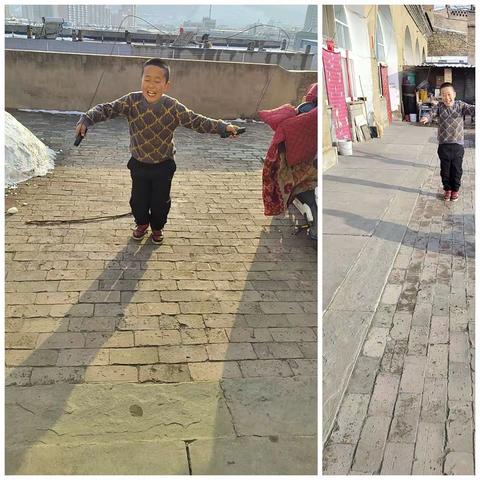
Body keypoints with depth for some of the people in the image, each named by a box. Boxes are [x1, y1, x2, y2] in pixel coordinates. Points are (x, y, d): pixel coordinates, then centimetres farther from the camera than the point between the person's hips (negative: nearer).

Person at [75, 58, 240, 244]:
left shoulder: (173, 107, -20)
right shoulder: (132, 101, -17)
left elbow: (197, 122, -19)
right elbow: (106, 109, -19)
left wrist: (223, 127, -31)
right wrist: (86, 120, -36)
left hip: (163, 166, -1)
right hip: (138, 164, 1)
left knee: (161, 201, 13)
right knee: (138, 199, 14)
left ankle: (157, 227, 43)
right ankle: (142, 223, 46)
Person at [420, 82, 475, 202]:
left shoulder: (460, 105, -4)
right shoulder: (439, 106, -2)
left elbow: (471, 109, -19)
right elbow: (431, 114, -18)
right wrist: (426, 118, -44)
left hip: (458, 144, 0)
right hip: (443, 145, 1)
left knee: (457, 169, 11)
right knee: (445, 169, 12)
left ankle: (455, 189, 29)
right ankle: (447, 189, 31)